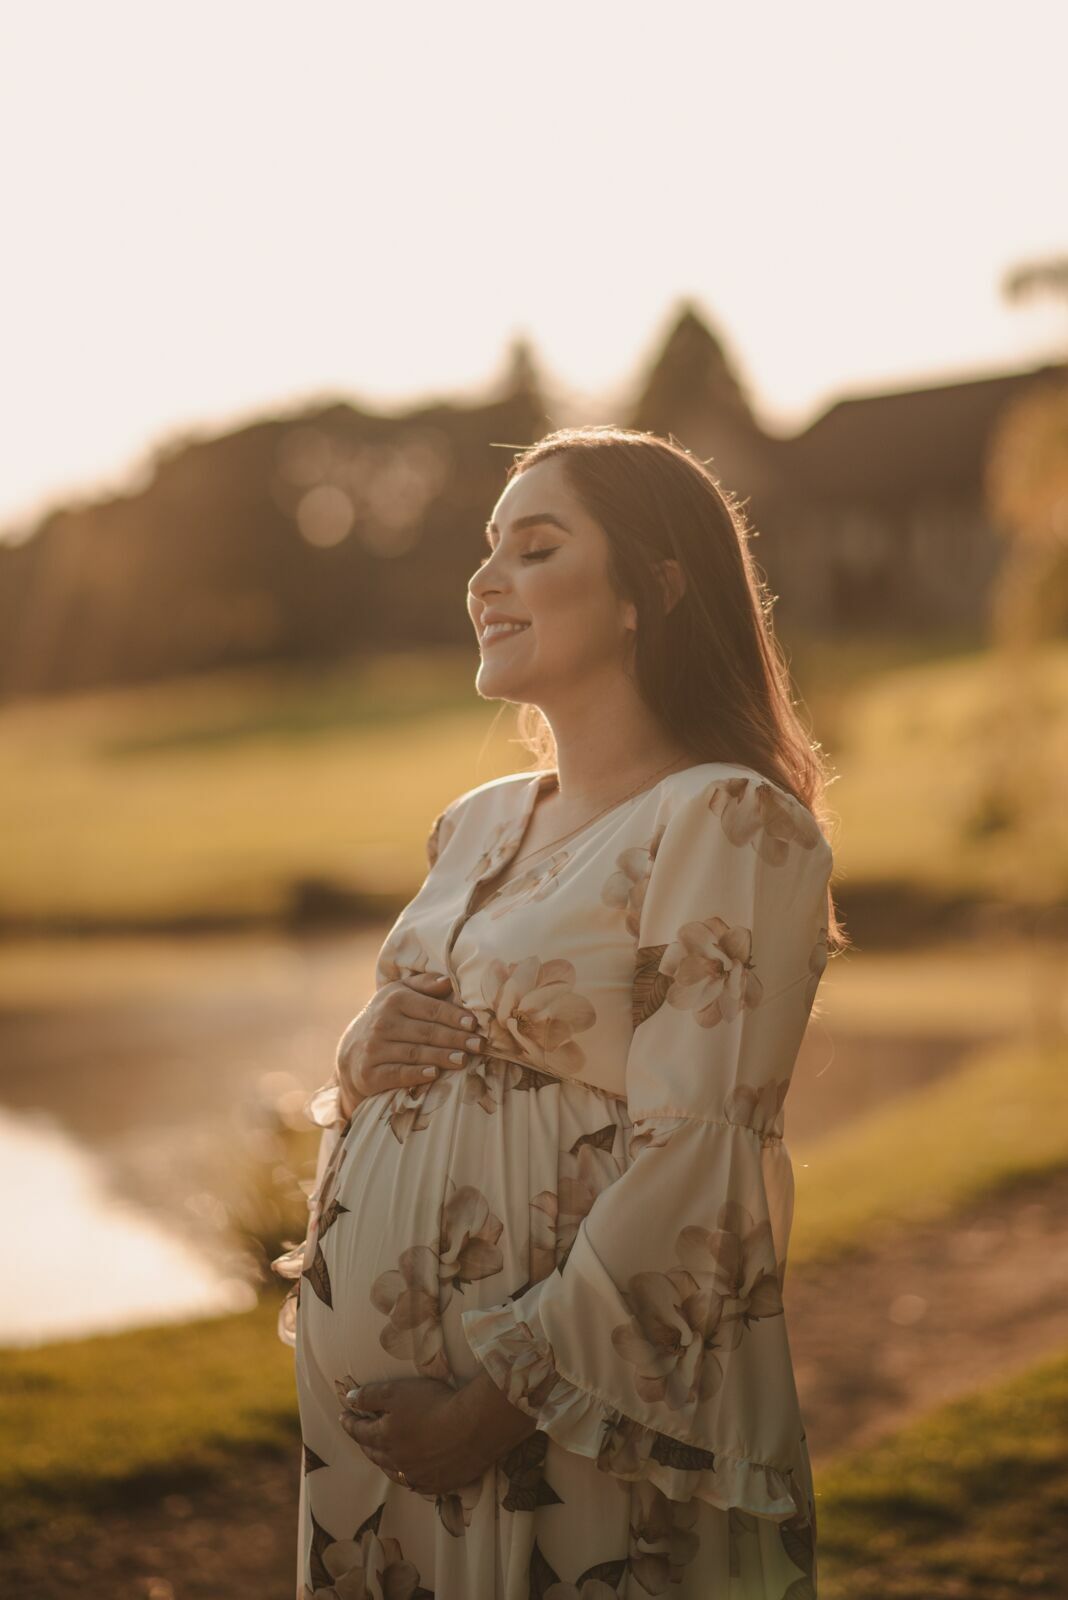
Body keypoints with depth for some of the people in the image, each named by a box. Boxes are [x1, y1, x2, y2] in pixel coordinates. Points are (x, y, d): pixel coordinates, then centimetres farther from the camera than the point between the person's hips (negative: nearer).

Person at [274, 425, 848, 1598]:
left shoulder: (730, 824, -13)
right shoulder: (476, 825, 11)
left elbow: (694, 1167, -18)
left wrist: (507, 1398, -19)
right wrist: (363, 1057, -2)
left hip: (591, 1412, -7)